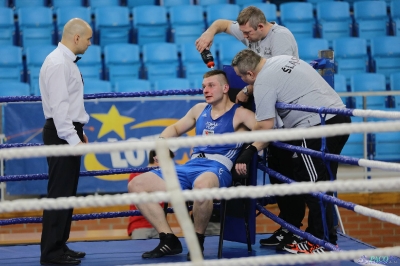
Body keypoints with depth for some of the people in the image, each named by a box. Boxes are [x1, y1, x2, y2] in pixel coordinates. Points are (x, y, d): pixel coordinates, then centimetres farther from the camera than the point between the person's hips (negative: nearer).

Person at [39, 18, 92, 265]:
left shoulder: (67, 62, 15)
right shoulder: (58, 64, -16)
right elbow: (59, 106, -22)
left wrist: (79, 131, 18)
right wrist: (73, 139, -23)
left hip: (69, 131, 10)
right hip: (61, 133, -10)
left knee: (67, 193, 13)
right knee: (59, 193, -8)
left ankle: (60, 246, 19)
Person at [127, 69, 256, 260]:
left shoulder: (239, 114, 3)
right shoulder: (199, 110, 22)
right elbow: (175, 128, 35)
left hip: (218, 168, -7)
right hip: (189, 167, 7)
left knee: (202, 184, -45)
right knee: (136, 185, -6)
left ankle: (198, 240, -19)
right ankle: (169, 240, -7)